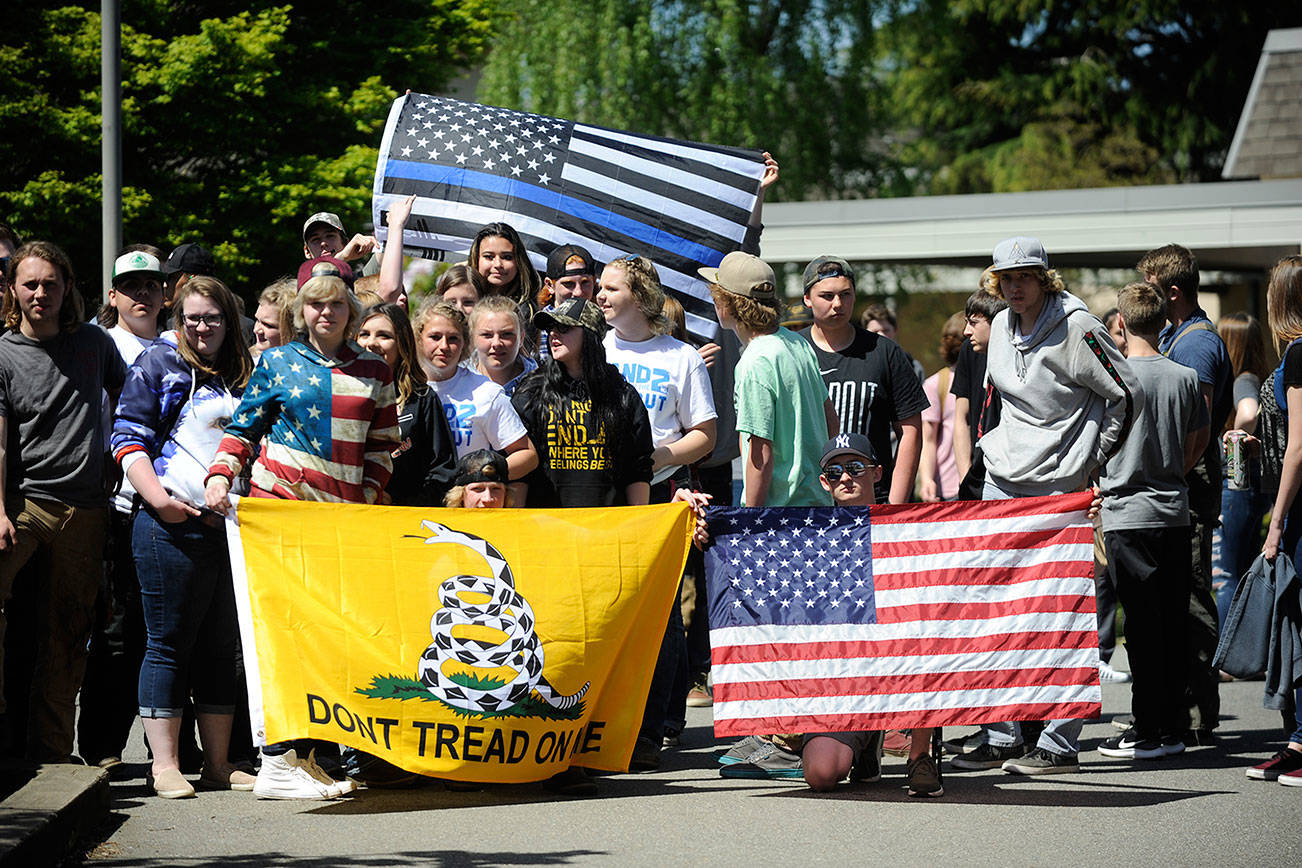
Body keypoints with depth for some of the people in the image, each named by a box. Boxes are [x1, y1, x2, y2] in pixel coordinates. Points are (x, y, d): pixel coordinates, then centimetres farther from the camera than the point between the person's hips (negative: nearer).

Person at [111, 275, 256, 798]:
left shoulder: (245, 376, 17)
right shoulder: (158, 366, 3)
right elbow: (128, 437, -4)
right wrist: (157, 496, -16)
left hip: (234, 525, 5)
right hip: (173, 524, -5)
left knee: (222, 647, 8)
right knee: (169, 645, -3)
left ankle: (218, 762, 14)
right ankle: (165, 765, -2)